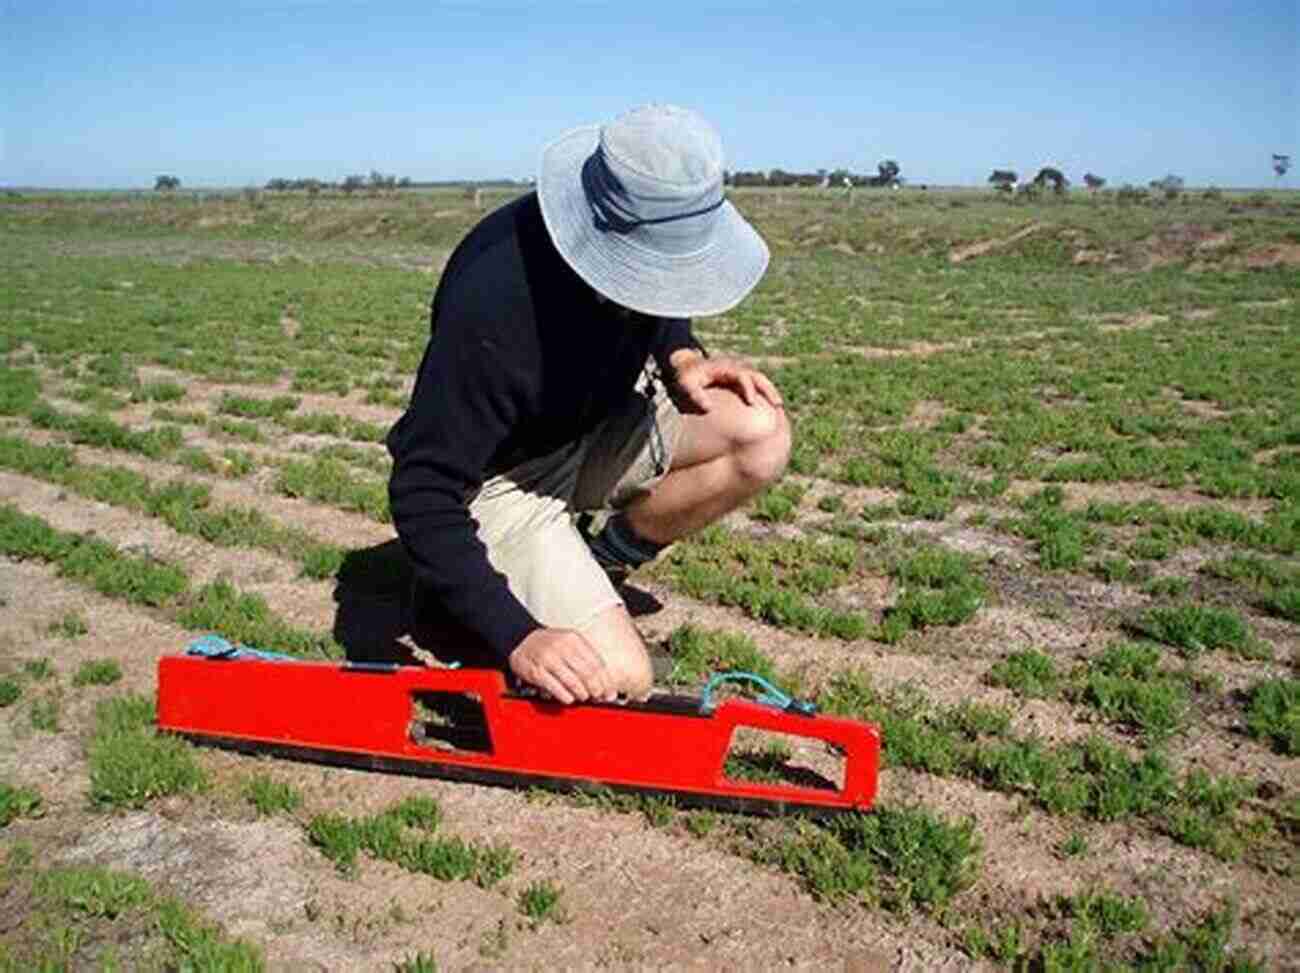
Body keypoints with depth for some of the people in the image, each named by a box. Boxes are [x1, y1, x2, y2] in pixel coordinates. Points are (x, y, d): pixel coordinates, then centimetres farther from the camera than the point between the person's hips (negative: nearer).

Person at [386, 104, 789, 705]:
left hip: (597, 421, 7)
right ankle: (456, 590, 7)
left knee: (762, 433, -17)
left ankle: (605, 564, 4)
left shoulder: (652, 243, -14)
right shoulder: (495, 306, -35)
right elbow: (421, 492, -31)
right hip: (503, 476, -6)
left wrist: (682, 359, -10)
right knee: (617, 680, -20)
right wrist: (516, 636, -35)